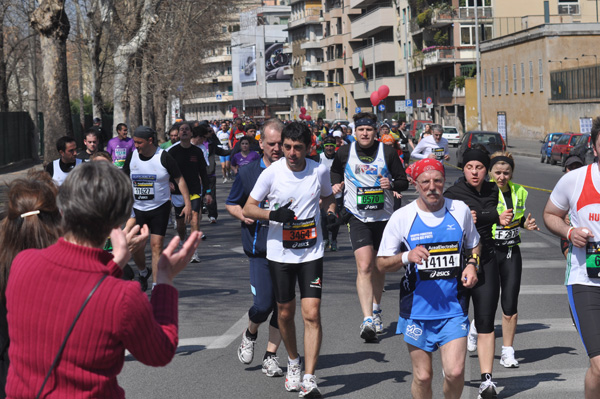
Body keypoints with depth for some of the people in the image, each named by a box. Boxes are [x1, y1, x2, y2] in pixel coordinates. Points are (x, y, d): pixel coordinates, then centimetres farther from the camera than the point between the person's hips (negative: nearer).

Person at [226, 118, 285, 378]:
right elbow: (231, 204, 13)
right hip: (260, 248, -1)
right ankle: (250, 333, 24)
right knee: (263, 305, -9)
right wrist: (242, 214, -8)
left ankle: (271, 355, 18)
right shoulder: (248, 173, 2)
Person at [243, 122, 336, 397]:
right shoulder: (272, 173, -8)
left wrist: (331, 213, -2)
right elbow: (248, 209, -4)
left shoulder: (319, 171, -3)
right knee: (285, 313, 11)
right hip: (280, 253, 0)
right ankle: (293, 362, 37)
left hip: (311, 252, 0)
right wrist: (273, 214, -20)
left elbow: (327, 198, 19)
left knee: (312, 313, -10)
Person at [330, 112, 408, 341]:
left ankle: (376, 309, 38)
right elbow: (335, 171, 21)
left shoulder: (387, 152, -3)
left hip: (384, 217, 2)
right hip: (358, 217, -2)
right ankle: (367, 320, -22)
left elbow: (403, 181, 3)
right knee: (364, 266, -16)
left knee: (379, 266, 15)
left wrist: (392, 184, -18)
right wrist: (337, 185, 1)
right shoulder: (345, 153, 0)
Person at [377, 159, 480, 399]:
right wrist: (407, 257, -20)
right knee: (423, 376, 4)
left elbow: (473, 246, 20)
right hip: (417, 310, -1)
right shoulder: (402, 217, -4)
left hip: (454, 309, 1)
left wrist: (472, 265, 0)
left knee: (455, 372, -10)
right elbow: (381, 264, -1)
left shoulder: (460, 210, 3)